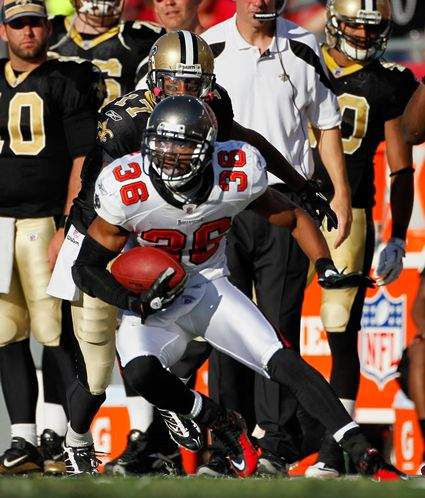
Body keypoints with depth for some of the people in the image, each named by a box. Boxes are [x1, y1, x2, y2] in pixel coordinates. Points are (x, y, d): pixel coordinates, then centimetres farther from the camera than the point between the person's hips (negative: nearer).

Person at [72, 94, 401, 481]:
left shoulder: (236, 176, -16)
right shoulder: (128, 191, -21)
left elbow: (294, 218, 3)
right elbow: (87, 268, -10)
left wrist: (326, 268, -13)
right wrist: (136, 302, -26)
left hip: (210, 288, 1)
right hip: (151, 300, -1)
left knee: (284, 363, -19)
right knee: (141, 373, -32)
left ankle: (364, 455, -16)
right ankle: (223, 425, -6)